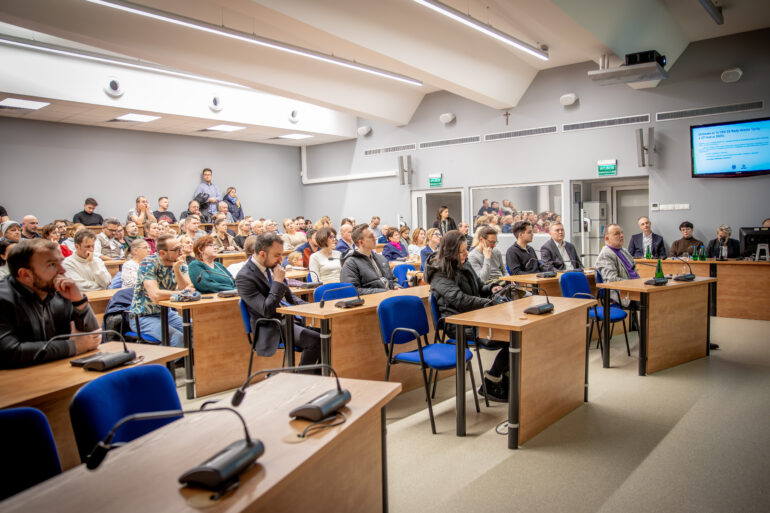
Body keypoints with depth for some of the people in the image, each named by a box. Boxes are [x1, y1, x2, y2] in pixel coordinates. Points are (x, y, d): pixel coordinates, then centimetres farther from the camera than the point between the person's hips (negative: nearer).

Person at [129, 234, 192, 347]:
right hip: (143, 317, -6)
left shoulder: (180, 263, 0)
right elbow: (155, 295, -30)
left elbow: (188, 289, -12)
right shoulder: (148, 264, -18)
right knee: (178, 338, -28)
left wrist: (176, 269, -24)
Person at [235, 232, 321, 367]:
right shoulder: (244, 277, -16)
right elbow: (266, 311, -22)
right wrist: (278, 281, -20)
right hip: (273, 329, -8)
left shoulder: (272, 265, 8)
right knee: (315, 340, -27)